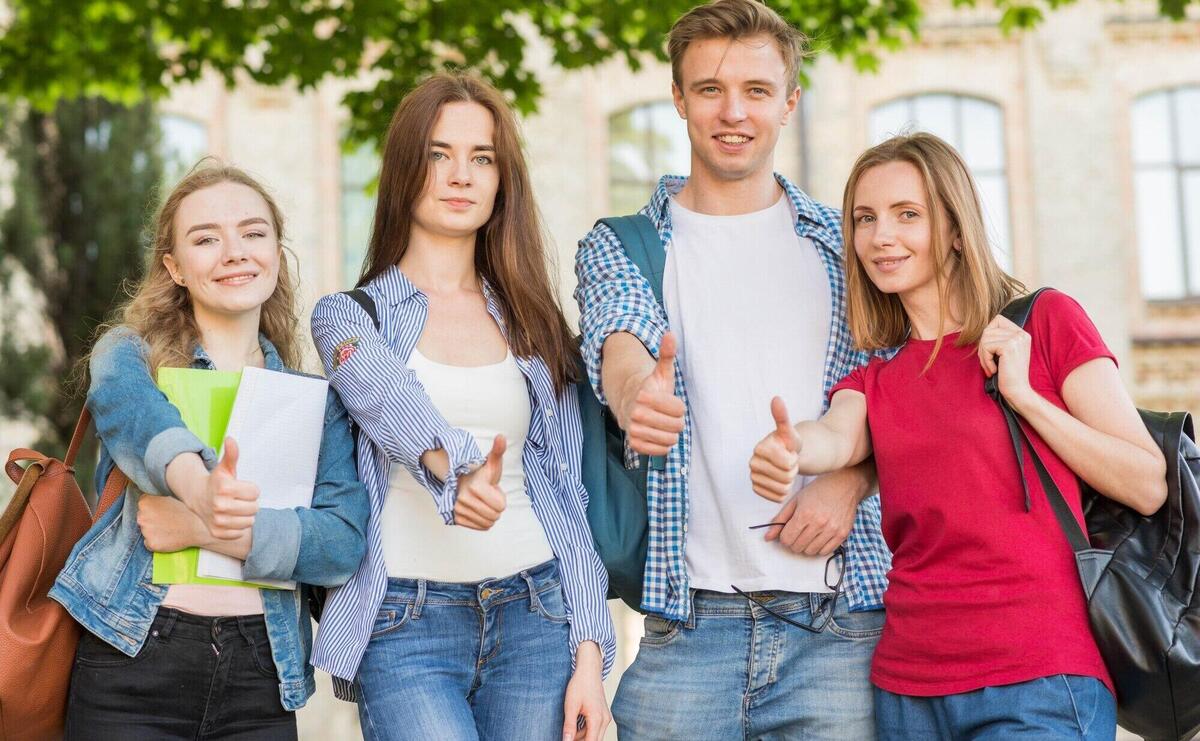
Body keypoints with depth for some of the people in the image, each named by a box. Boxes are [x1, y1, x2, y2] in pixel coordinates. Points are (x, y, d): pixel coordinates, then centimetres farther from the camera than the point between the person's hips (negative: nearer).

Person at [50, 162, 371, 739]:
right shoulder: (131, 353, 5)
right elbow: (127, 404, -20)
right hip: (131, 667, -2)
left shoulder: (316, 399, 10)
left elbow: (345, 542, -3)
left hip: (262, 680, 2)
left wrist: (205, 529, -18)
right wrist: (199, 485, -41)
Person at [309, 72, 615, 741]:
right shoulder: (350, 316, 4)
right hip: (407, 626, -3)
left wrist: (590, 653, 1)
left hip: (535, 613, 3)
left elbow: (566, 493, 10)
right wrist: (455, 468, -41)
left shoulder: (535, 324, 13)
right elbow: (387, 400, -19)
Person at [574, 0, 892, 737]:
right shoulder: (621, 246, 7)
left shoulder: (845, 245, 11)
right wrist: (636, 394, -37)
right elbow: (618, 340, -13)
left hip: (839, 613, 1)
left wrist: (849, 482, -10)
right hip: (690, 618, -1)